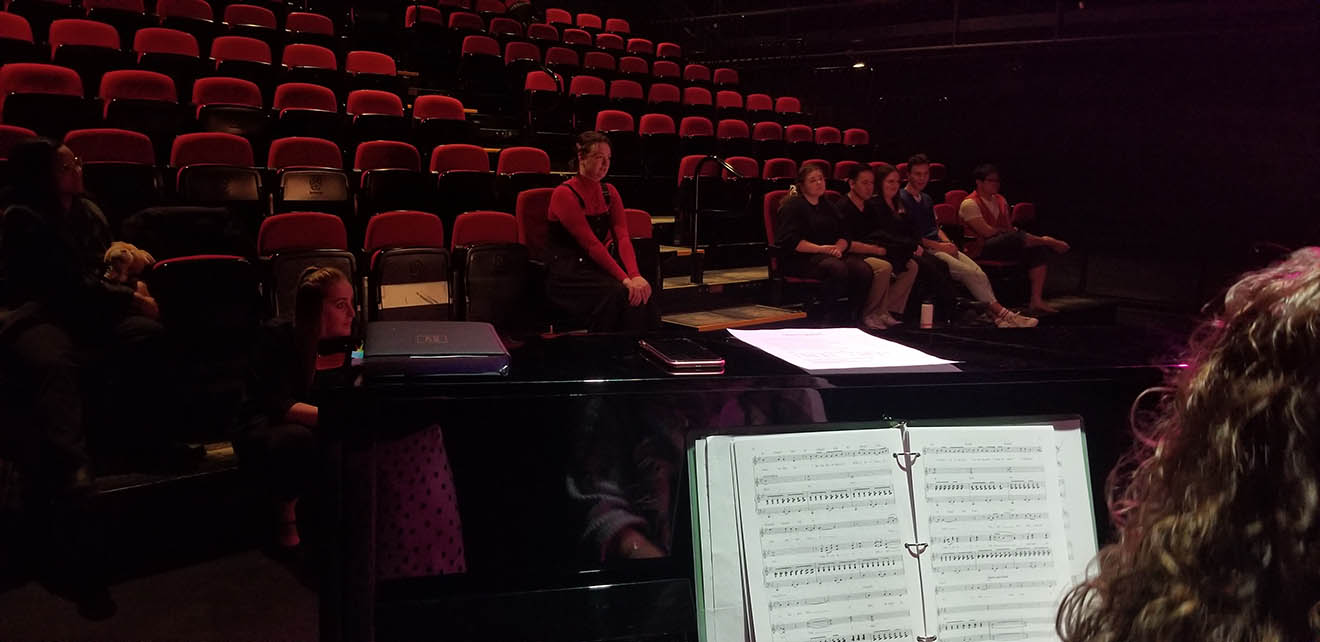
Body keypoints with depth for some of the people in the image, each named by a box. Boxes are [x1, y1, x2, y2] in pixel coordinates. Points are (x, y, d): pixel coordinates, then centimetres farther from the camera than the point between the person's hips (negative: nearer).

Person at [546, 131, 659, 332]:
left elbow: (622, 237, -2)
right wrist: (624, 279, -27)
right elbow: (591, 243, -20)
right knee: (616, 293, -32)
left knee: (643, 292, -22)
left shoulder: (609, 192, 11)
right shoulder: (564, 194, -10)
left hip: (599, 265, 6)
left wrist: (635, 275, -20)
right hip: (568, 273, -6)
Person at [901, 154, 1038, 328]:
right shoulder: (902, 199, -7)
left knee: (979, 273, -12)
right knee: (969, 273, -20)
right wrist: (939, 246, -12)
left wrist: (948, 242, 4)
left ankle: (995, 314, -19)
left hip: (939, 246, 8)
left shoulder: (926, 199, 22)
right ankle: (1001, 312, -15)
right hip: (922, 250, -8)